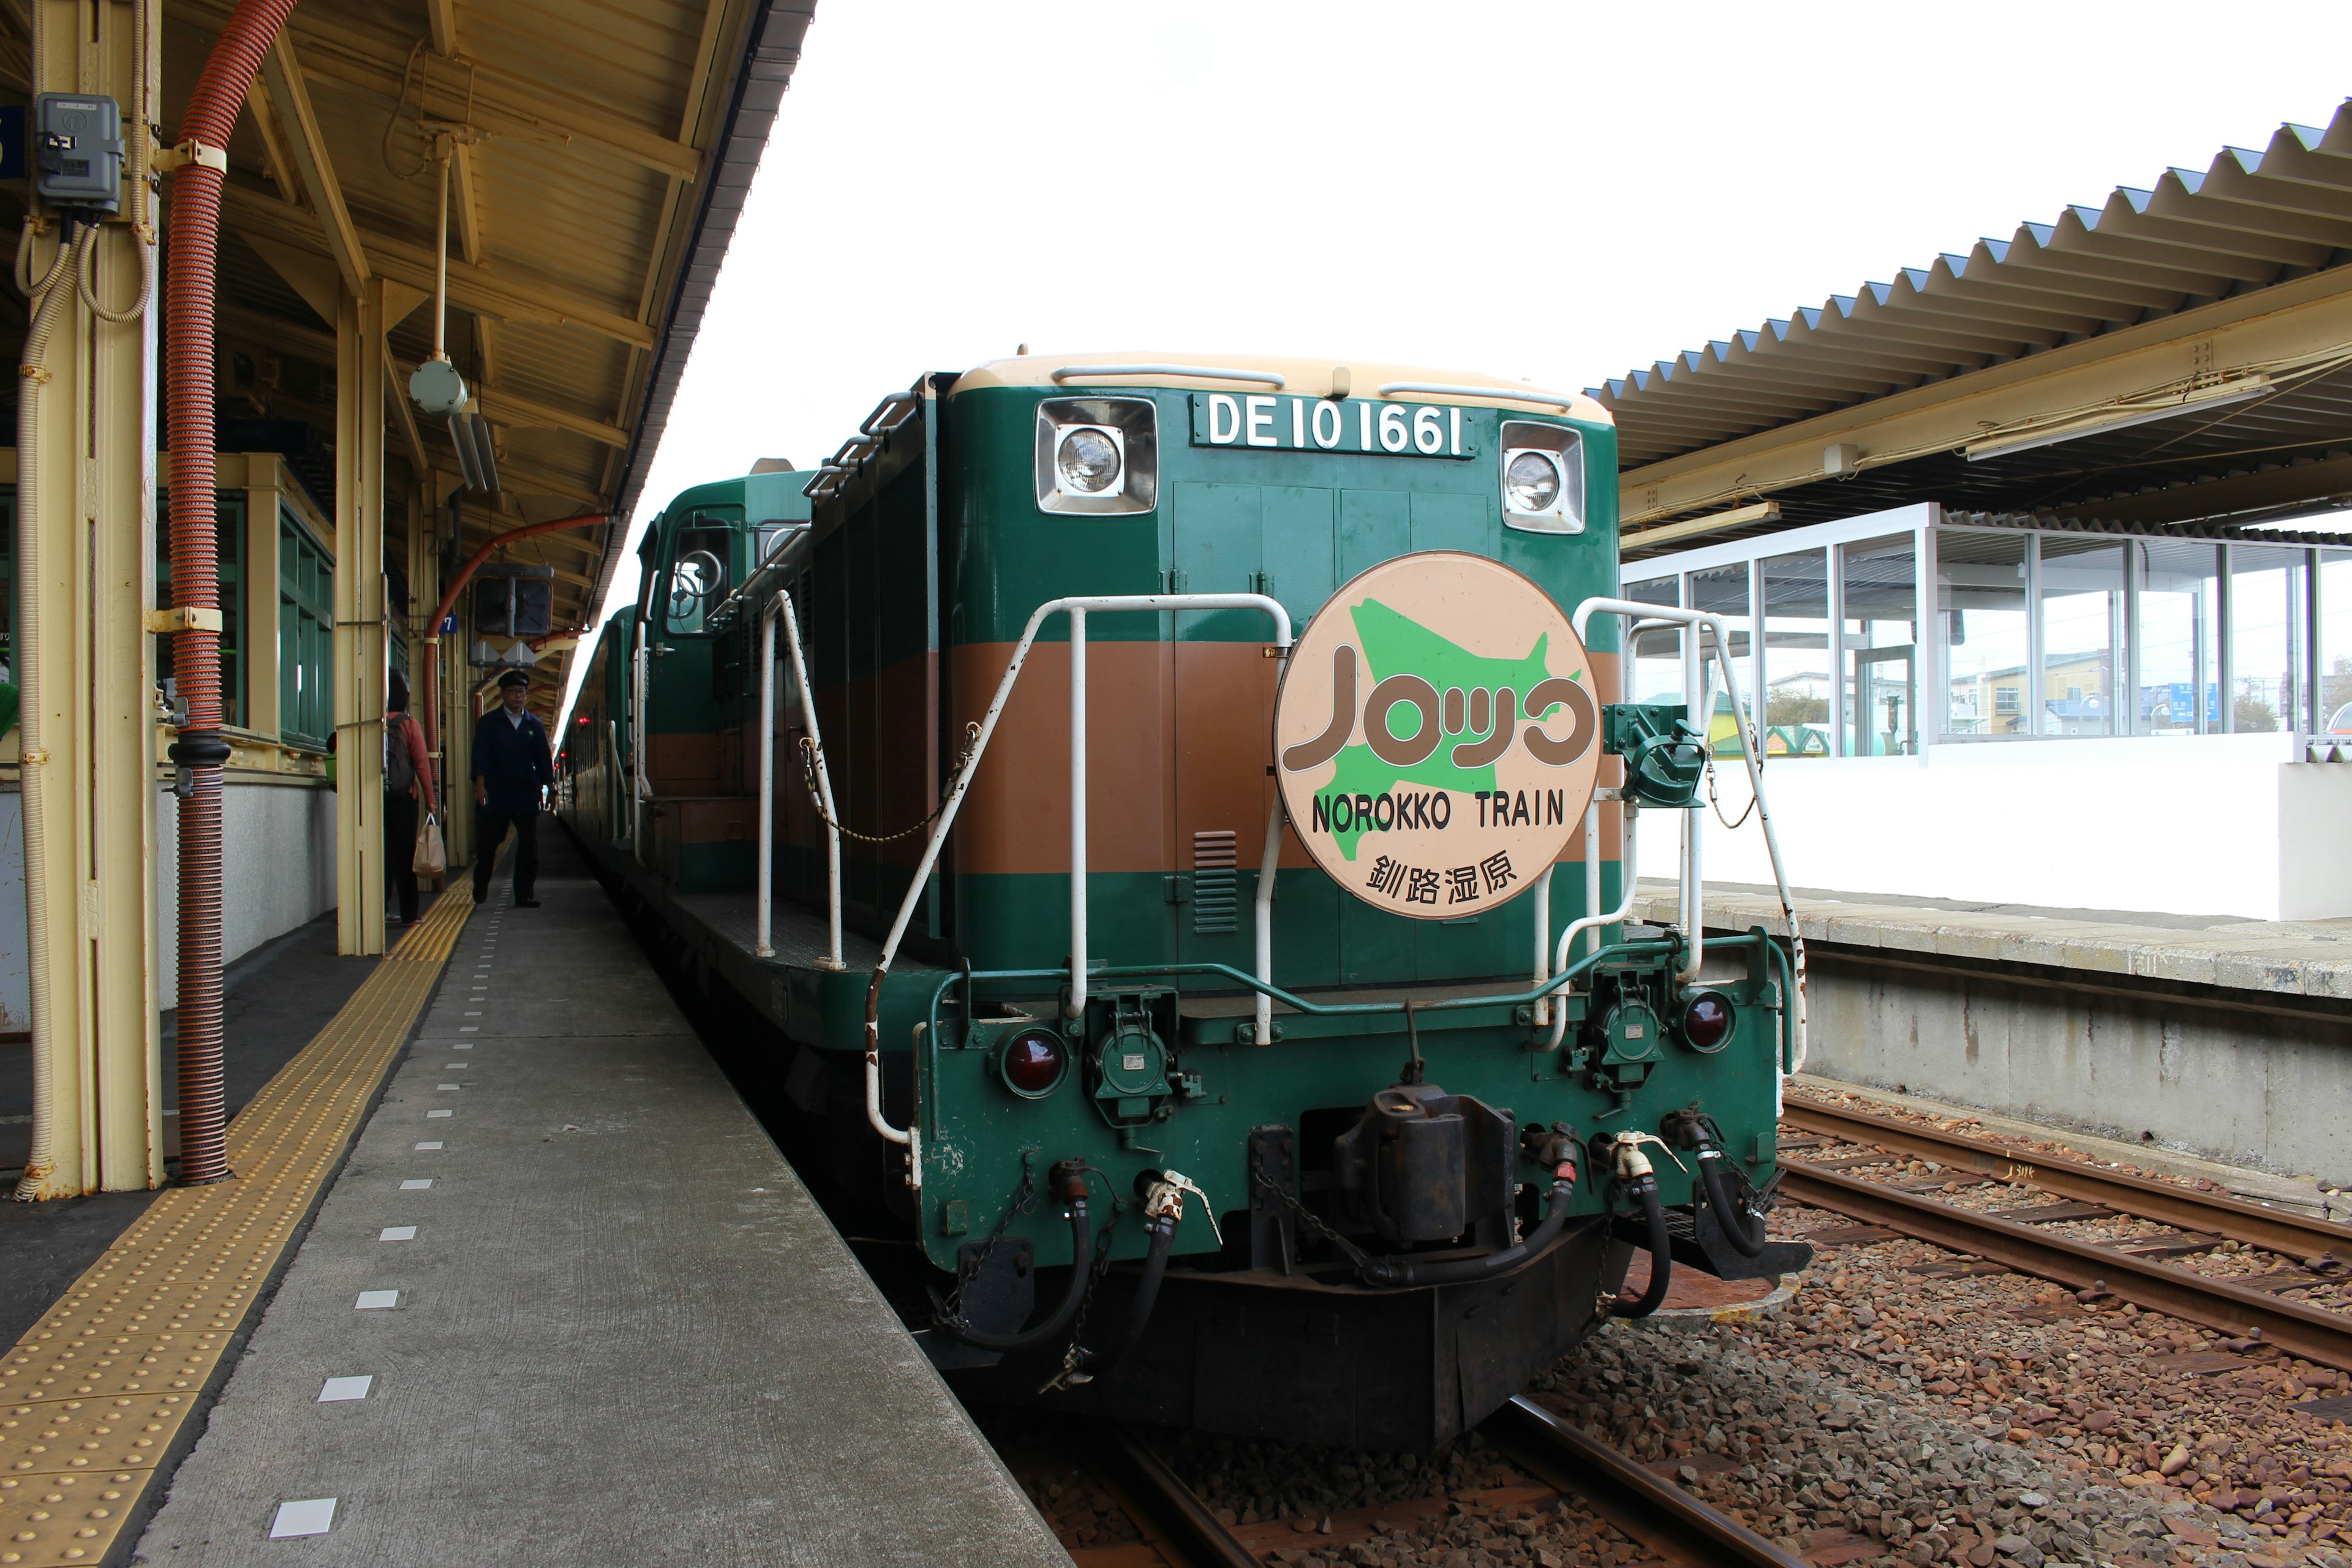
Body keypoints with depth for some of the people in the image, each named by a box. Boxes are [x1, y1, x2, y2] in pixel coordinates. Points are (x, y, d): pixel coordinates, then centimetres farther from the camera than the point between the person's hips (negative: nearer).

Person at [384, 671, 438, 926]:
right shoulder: (410, 725, -3)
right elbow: (422, 763, -4)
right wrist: (429, 799, 1)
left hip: (376, 796, 2)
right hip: (404, 797, -2)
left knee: (381, 854, 7)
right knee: (404, 856, 3)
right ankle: (408, 915, 3)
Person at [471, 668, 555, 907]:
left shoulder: (534, 724, 11)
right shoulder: (488, 722, 3)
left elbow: (543, 758, 12)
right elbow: (481, 756, -4)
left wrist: (549, 784, 6)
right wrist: (480, 784, -13)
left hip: (527, 797, 2)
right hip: (495, 796, -2)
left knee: (528, 848, 2)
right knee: (487, 845, 6)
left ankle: (524, 895, 8)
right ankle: (480, 891, 22)